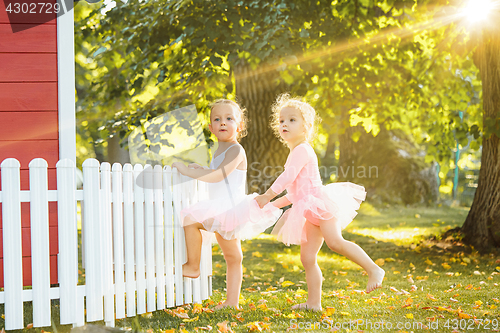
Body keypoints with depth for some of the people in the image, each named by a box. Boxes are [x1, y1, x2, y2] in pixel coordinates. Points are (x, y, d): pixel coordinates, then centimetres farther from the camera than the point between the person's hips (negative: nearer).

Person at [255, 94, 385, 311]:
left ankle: (373, 270, -20)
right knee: (307, 258, 3)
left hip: (320, 203, -10)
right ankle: (314, 302, 4)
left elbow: (287, 177, -19)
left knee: (335, 241, -27)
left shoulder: (302, 150, -7)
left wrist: (266, 196, -15)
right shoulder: (294, 154, 23)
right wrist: (274, 204, 26)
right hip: (310, 212, 10)